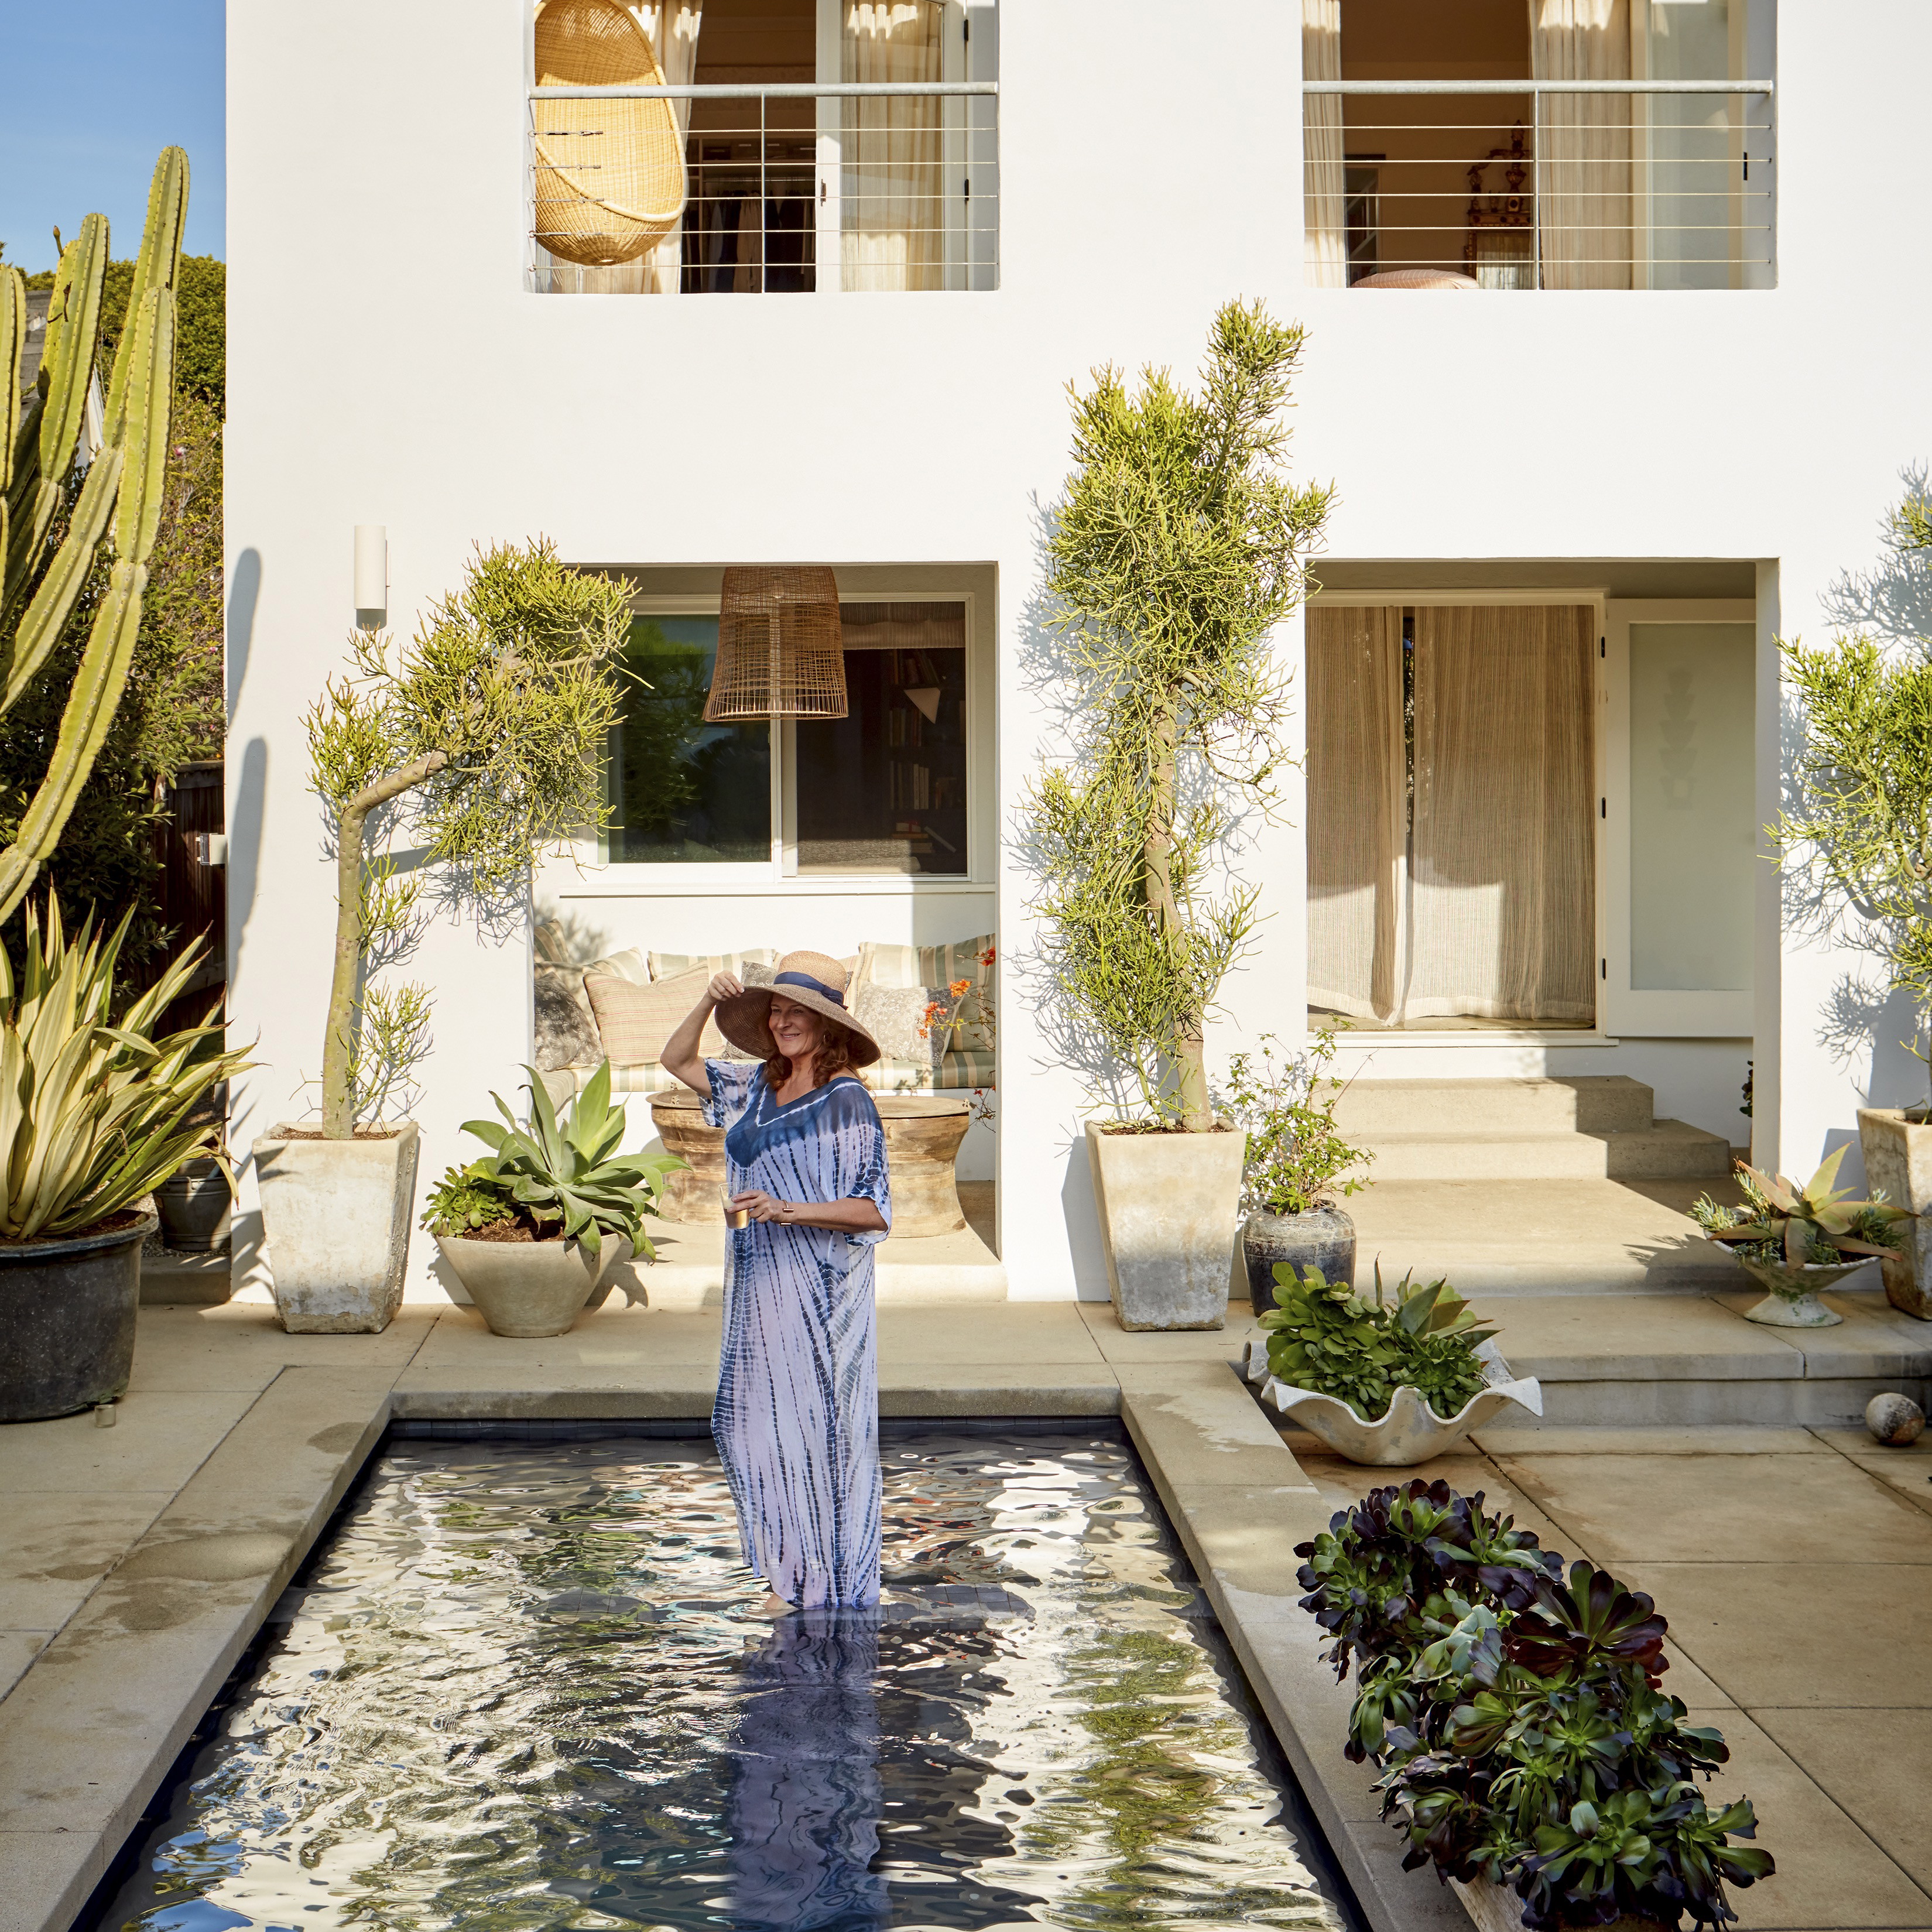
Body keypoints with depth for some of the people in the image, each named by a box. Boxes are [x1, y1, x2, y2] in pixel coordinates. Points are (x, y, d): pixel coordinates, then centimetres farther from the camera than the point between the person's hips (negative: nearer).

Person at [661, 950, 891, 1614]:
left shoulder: (846, 1102, -12)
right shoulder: (759, 1085, 9)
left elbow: (873, 1211, -17)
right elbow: (678, 1062, 20)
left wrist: (789, 1211, -26)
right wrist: (709, 1002, 4)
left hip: (817, 1289, -7)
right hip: (758, 1284, 8)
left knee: (814, 1423, -2)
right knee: (751, 1422, 10)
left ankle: (824, 1586, 11)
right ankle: (787, 1573, 23)